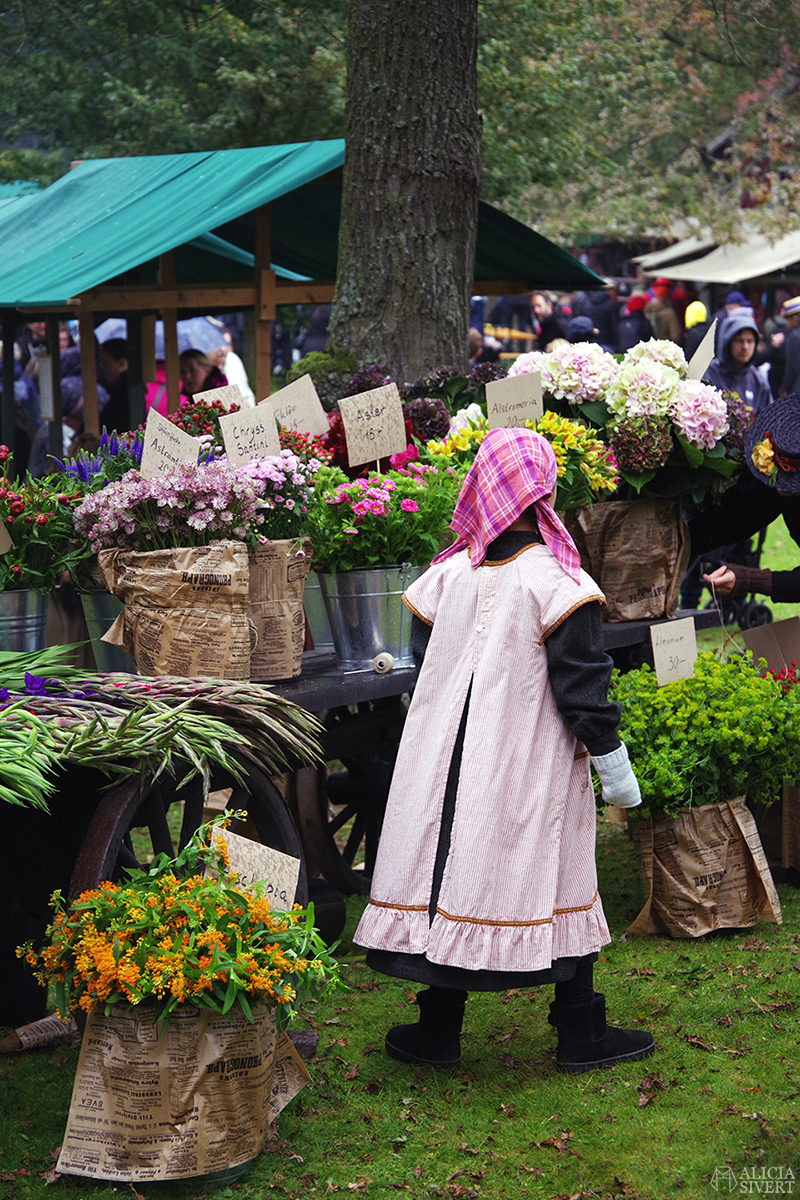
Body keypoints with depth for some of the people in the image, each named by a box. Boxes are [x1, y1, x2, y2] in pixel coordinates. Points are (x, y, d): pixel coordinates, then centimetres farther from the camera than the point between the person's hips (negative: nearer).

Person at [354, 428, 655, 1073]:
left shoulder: (448, 575, 0)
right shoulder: (556, 579, -13)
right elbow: (581, 682, -13)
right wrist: (612, 760, -4)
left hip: (448, 757, 4)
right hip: (534, 766, -4)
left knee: (454, 879, 10)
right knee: (554, 887, 6)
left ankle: (437, 1031, 16)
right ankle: (581, 1033, 14)